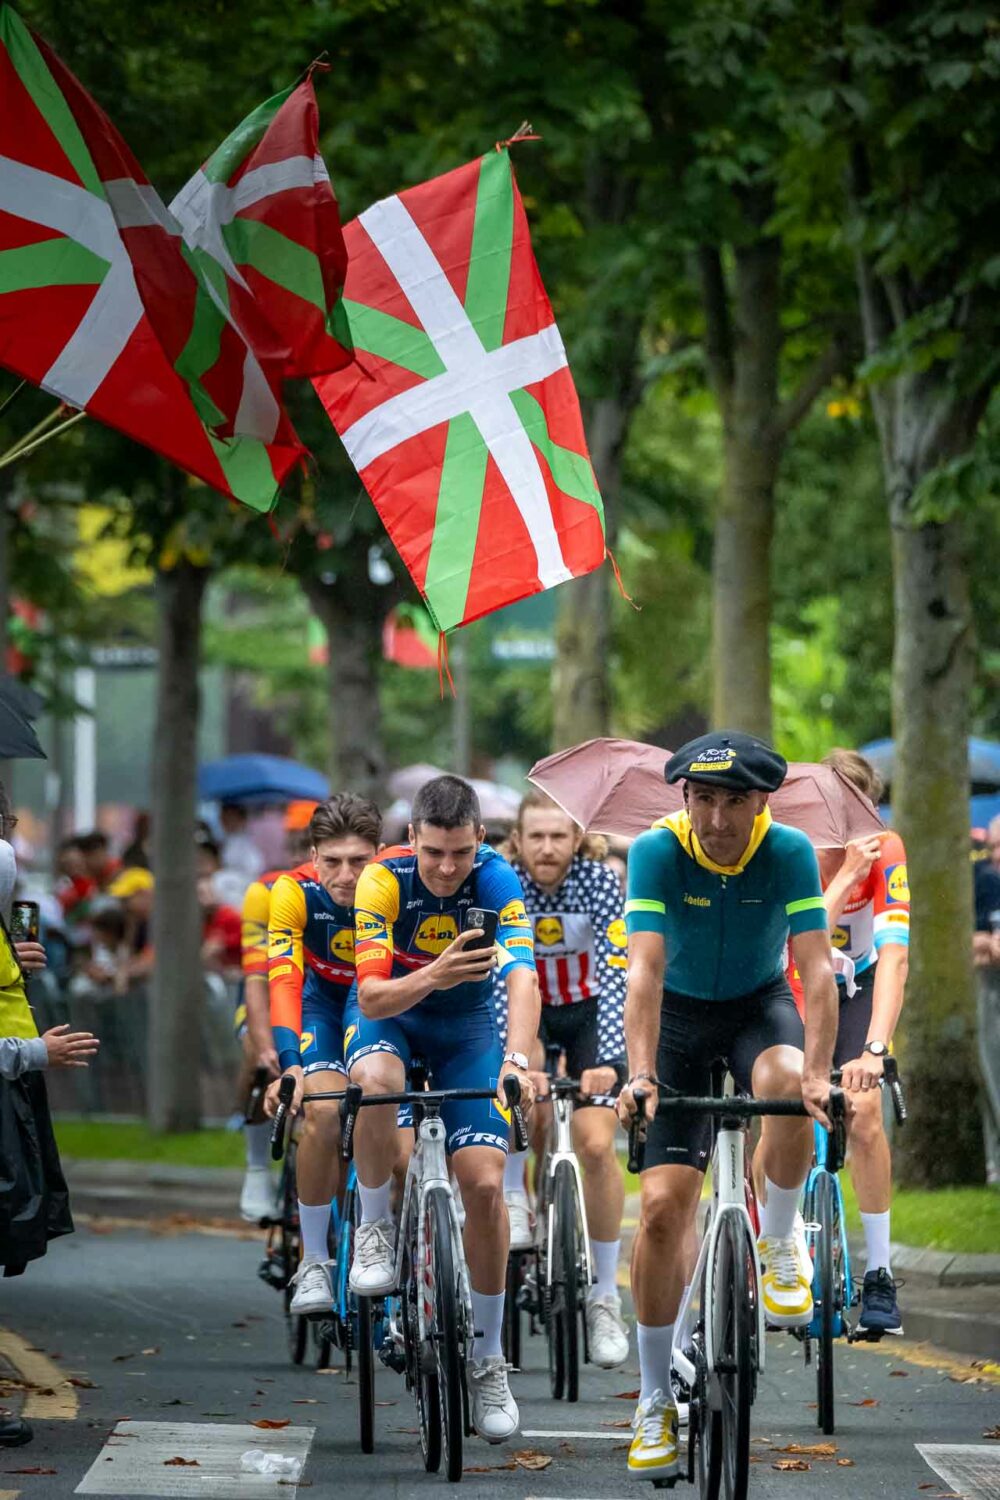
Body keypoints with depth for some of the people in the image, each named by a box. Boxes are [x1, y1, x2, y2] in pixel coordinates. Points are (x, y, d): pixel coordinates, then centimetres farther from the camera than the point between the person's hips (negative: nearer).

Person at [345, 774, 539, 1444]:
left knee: (485, 1183, -10)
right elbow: (371, 996, -30)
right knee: (377, 1081, -38)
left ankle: (488, 1361, 4)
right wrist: (433, 976, -51)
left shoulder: (496, 880, -26)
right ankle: (375, 1231, -14)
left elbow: (522, 979, -37)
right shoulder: (384, 880, -26)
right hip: (389, 1012, -1)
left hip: (467, 1023, 1)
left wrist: (518, 1056, -56)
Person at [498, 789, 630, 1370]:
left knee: (596, 1144, -16)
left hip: (589, 1011, -1)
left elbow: (615, 975, -30)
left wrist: (607, 1061, -42)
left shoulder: (600, 882, -24)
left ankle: (605, 1299, -4)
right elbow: (494, 978, -29)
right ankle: (515, 1201, -16)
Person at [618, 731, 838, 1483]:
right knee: (663, 1207, -8)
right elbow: (645, 970, -30)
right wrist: (641, 1075, -41)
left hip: (759, 1005, 0)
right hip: (680, 1013, 0)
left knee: (787, 1089, -36)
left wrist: (817, 1073, -39)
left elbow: (817, 969, -27)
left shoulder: (789, 852, -22)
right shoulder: (657, 851, -23)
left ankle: (779, 1243, -7)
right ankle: (656, 1402, 5)